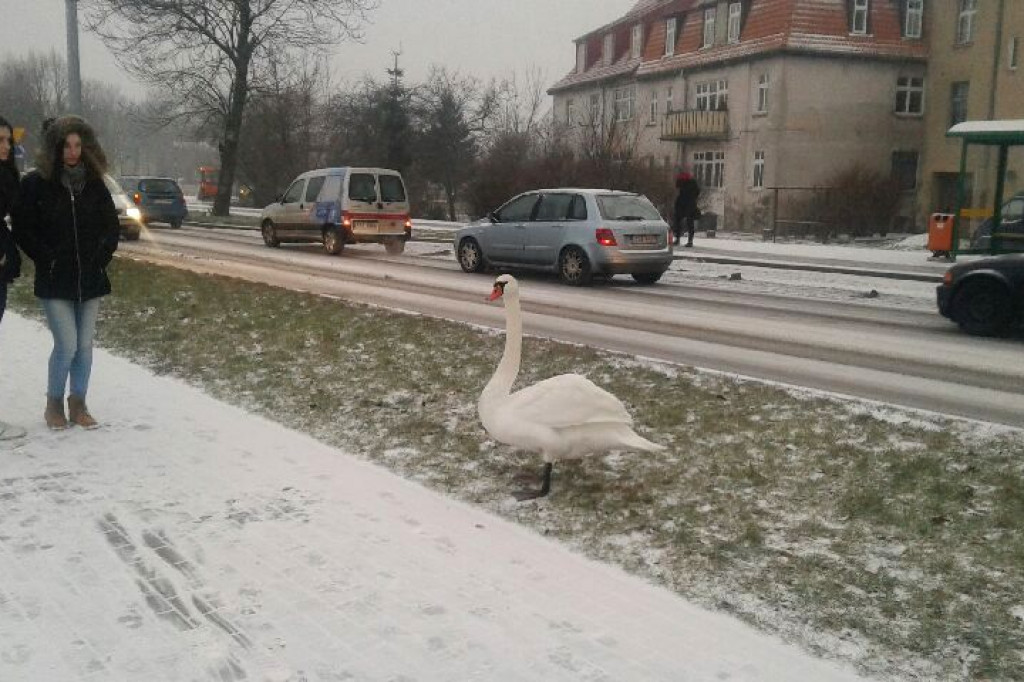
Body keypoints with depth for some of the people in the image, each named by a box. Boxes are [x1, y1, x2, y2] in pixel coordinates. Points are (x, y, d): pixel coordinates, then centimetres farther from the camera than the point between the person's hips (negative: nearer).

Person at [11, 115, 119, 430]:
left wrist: (101, 256, 1)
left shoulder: (94, 184, 6)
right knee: (67, 345, -8)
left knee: (85, 345, 6)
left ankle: (78, 405, 20)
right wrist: (48, 259, -9)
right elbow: (22, 229, -3)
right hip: (55, 281, -3)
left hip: (91, 279, 4)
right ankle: (54, 404, 13)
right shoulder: (35, 184, -5)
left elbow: (111, 225, 13)